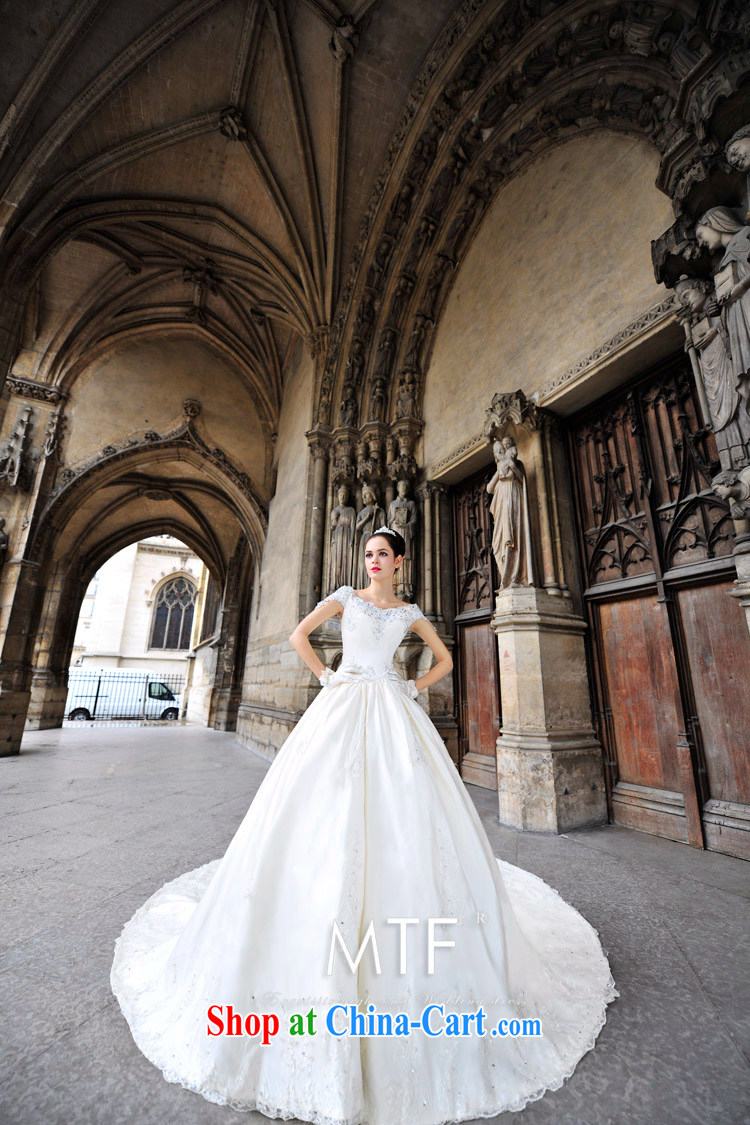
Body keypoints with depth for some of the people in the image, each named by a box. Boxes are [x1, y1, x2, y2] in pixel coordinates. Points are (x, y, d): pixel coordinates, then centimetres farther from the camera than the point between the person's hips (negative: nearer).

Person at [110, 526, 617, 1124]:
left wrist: (414, 688, 6)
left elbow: (445, 659, 19)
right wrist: (325, 675, 1)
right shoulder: (346, 597, 8)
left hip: (394, 714, 1)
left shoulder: (411, 612, 11)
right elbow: (299, 636, 9)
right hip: (344, 706, 0)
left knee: (405, 813, -4)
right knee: (326, 809, -5)